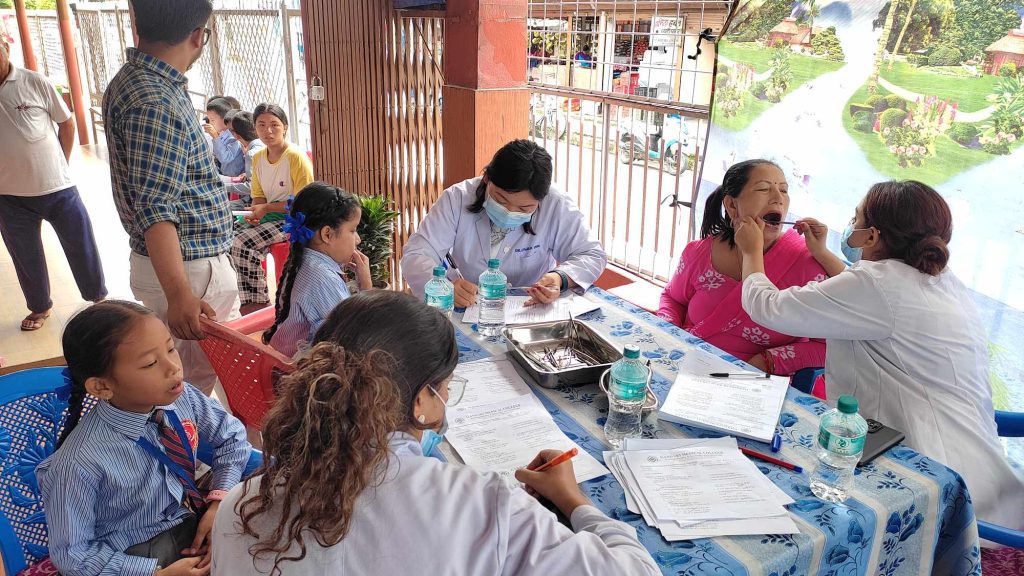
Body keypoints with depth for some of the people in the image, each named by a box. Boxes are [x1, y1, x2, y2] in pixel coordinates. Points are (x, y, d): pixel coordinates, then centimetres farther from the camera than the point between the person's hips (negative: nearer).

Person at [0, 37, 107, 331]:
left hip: (57, 188, -2)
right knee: (26, 257, 15)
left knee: (81, 246, 9)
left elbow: (67, 122, 4)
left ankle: (99, 298, 29)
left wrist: (59, 165, 6)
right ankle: (40, 307, 35)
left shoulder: (34, 82, -7)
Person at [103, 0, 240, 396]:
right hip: (189, 270, -10)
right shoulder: (155, 103, -24)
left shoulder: (133, 79, 8)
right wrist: (179, 295, -34)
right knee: (204, 378, 1)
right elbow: (154, 209, -30)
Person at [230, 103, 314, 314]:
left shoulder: (296, 157, -13)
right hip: (266, 217, 8)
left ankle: (259, 301, -12)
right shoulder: (258, 158, 10)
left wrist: (266, 208, -14)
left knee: (242, 243, -25)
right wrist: (255, 213, -8)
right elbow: (258, 197, 15)